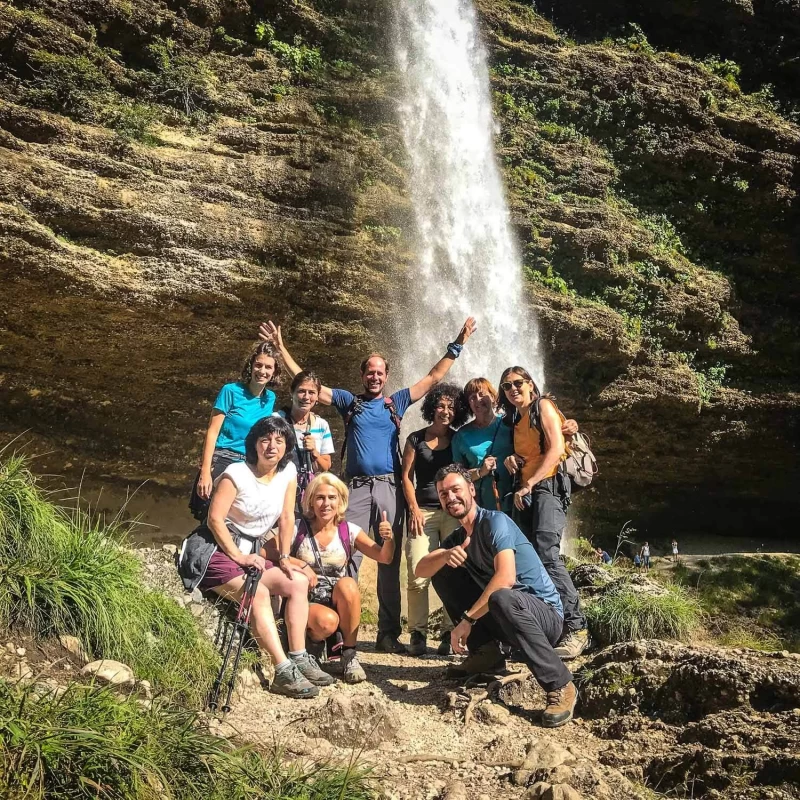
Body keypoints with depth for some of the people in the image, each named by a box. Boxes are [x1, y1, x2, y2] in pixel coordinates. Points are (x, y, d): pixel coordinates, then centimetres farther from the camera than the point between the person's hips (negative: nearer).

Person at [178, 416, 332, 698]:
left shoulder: (288, 472, 1)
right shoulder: (236, 473, -16)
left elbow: (287, 518, 4)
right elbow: (215, 519, -18)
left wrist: (284, 558, -1)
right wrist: (238, 556, -20)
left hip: (250, 553, 7)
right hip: (215, 551, -7)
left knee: (298, 582, -8)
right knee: (259, 593, -30)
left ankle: (299, 659, -8)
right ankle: (284, 672, -33)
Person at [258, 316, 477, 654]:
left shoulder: (397, 402, 16)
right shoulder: (349, 401, 15)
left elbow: (433, 378, 17)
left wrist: (456, 346, 14)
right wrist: (281, 347, 10)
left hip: (390, 488, 1)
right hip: (357, 487, -1)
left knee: (390, 562, 2)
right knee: (347, 558, -8)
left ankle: (388, 633, 7)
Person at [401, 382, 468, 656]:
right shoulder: (416, 439, 8)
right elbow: (406, 477, 6)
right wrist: (414, 509, -3)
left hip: (454, 512, 1)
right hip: (423, 511, -1)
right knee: (418, 576, -8)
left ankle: (450, 634, 3)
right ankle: (418, 634, 0)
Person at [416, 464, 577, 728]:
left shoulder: (495, 521, -15)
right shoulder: (456, 538, 10)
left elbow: (506, 578, -29)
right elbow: (420, 570, -1)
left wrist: (467, 619, -26)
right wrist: (445, 556, -23)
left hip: (545, 614, -8)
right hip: (502, 617, 8)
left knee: (501, 598, -41)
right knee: (442, 575, 3)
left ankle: (561, 686, -27)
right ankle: (486, 653, 5)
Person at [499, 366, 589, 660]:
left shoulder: (543, 406, 1)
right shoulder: (515, 419, 23)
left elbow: (556, 449, -11)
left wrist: (528, 485, -15)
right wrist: (512, 460, 5)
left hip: (548, 485, -8)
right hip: (525, 493, 8)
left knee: (547, 555, -22)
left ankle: (576, 628, -22)